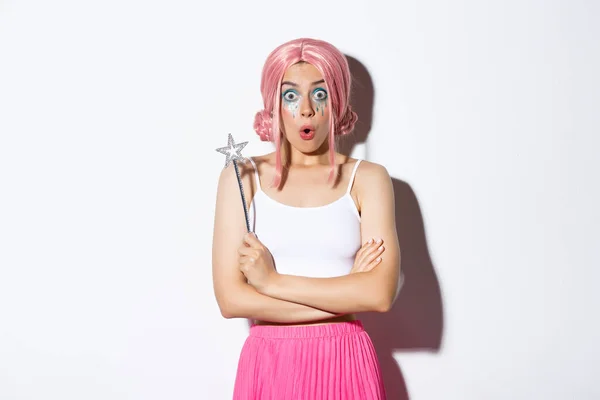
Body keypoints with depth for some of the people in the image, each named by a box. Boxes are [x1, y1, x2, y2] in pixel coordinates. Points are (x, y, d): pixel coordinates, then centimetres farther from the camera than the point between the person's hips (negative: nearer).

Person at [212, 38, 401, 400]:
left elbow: (380, 294, -14)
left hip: (345, 364, 0)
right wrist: (344, 294, -11)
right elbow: (230, 299, -9)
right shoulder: (241, 177, -1)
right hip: (269, 364, 0)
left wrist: (272, 281, -12)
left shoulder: (368, 179, -2)